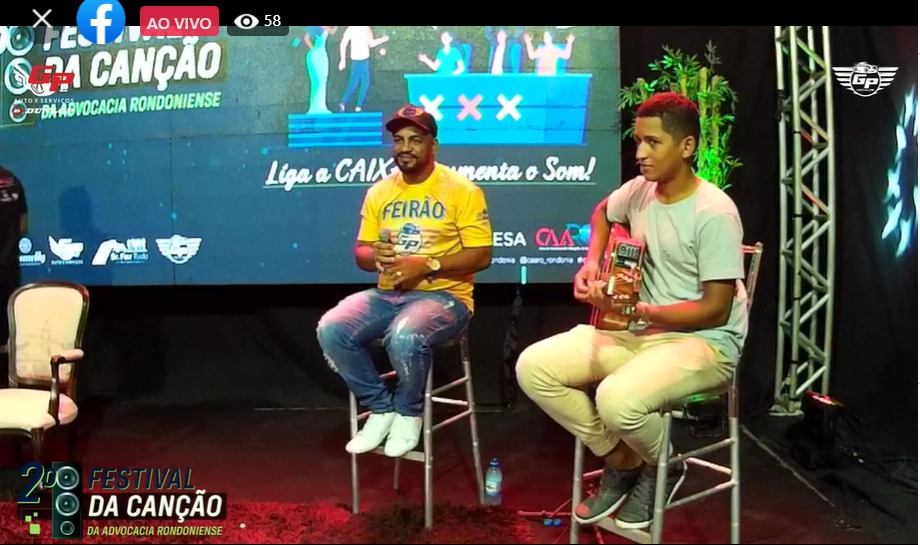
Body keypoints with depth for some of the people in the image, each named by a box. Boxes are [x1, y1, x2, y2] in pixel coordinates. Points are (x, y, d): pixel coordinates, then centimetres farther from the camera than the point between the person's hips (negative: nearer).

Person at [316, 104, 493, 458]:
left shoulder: (462, 190, -5)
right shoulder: (379, 192, 12)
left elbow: (482, 256, -9)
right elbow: (360, 253, 15)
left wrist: (426, 265, -19)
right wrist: (376, 256, -10)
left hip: (443, 295, -5)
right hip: (387, 295, 5)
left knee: (404, 337, -37)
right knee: (330, 330, -21)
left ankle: (409, 412, -5)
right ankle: (381, 408, -1)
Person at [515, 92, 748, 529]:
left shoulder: (714, 213, -19)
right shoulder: (639, 191, 3)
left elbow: (716, 310, -18)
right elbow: (603, 213, 28)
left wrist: (638, 311, -27)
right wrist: (592, 263, 10)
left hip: (705, 343, -7)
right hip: (639, 331, 7)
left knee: (618, 400, -37)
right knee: (533, 367, -9)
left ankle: (662, 467, 1)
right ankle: (621, 461, 6)